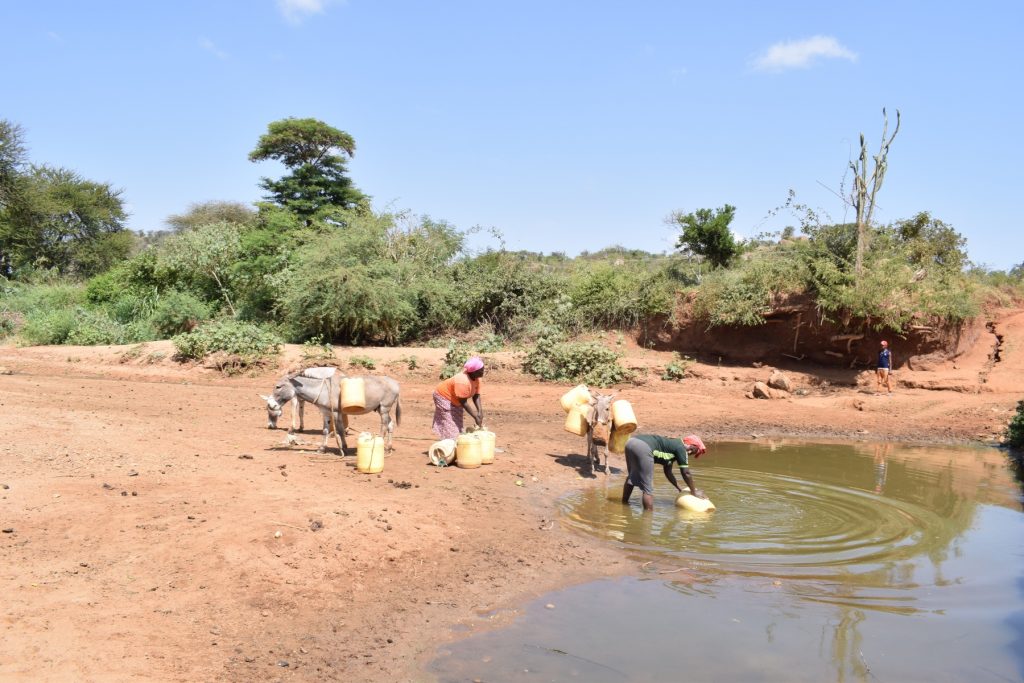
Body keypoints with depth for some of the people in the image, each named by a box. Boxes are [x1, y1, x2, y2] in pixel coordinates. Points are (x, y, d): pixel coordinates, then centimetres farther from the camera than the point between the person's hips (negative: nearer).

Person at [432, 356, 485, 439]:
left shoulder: (476, 379, -12)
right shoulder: (462, 381, -37)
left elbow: (476, 397, -9)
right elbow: (463, 402, -33)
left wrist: (480, 412, -22)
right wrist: (476, 417, -31)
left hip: (455, 401, 9)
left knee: (457, 426, 11)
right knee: (450, 429, -10)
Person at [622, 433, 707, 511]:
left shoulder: (672, 445, 30)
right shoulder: (681, 448, 6)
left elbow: (668, 472, 39)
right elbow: (686, 473, 8)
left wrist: (680, 489, 44)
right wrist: (694, 492, 21)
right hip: (643, 447, -10)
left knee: (631, 478, 30)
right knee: (648, 489, 0)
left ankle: (624, 503, 44)